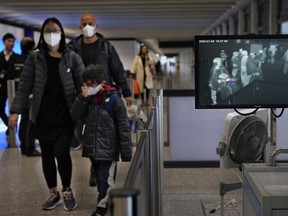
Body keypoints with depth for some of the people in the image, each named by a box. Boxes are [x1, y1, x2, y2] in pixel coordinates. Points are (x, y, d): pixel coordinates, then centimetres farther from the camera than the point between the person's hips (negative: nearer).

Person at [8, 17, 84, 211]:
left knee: (61, 152, -12)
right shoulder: (34, 59, 2)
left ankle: (67, 191, 12)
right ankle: (54, 194, 27)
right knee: (47, 155, 10)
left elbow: (82, 84, -1)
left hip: (66, 115, -2)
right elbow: (24, 86, -2)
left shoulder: (72, 57, 1)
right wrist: (16, 111, -11)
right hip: (43, 116, 2)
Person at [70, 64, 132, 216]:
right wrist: (82, 98, -16)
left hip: (108, 148, -6)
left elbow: (124, 127, -12)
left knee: (106, 179, -4)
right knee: (99, 179, 16)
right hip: (92, 147, 6)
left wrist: (126, 153, -13)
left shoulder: (113, 99, -14)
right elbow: (75, 115, -2)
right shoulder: (88, 97, 4)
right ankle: (107, 203, 30)